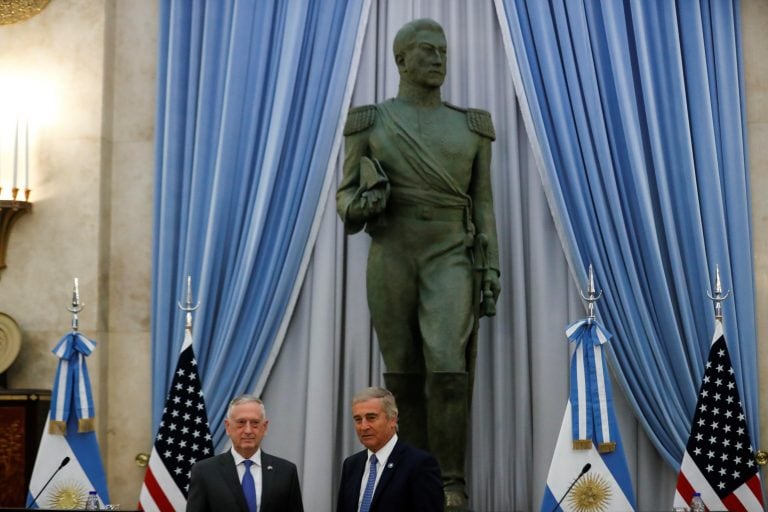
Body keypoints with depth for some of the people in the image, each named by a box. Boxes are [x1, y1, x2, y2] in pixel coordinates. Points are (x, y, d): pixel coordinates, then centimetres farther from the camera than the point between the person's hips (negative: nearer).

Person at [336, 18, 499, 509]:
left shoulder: (471, 126, 10)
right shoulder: (368, 123, 6)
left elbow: (482, 206, 9)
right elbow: (347, 201, 6)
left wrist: (492, 274, 0)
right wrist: (361, 205, -19)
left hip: (451, 262, 0)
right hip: (391, 260, 1)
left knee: (447, 367, -17)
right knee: (404, 373, 4)